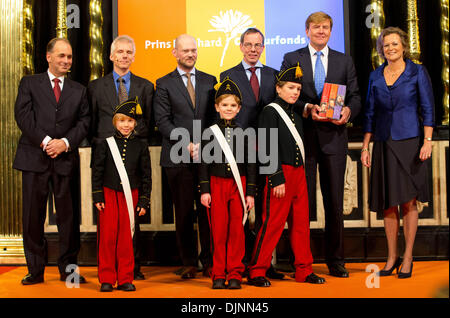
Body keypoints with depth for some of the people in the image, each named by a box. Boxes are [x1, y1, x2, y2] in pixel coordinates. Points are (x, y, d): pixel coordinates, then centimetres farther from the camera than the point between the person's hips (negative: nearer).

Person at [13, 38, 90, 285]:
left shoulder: (79, 91, 15)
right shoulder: (29, 83, 10)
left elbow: (84, 122, 6)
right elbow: (23, 115, -2)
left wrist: (65, 142, -11)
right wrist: (45, 141, -13)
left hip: (66, 159, 1)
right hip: (34, 158, -1)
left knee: (68, 216, 2)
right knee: (32, 216, 2)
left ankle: (68, 269, 13)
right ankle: (36, 270, 12)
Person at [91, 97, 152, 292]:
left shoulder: (140, 146, 4)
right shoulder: (105, 144, 2)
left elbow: (146, 175, 6)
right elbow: (97, 172, 5)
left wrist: (144, 202, 2)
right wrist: (97, 197, -1)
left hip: (130, 196, 0)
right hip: (109, 194, 0)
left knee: (126, 238, 4)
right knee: (107, 236, 0)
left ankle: (125, 279, 13)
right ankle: (107, 279, 11)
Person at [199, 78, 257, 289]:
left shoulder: (245, 133, 6)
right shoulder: (210, 131, 4)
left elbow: (251, 164, 7)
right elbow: (204, 163, 4)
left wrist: (250, 192, 2)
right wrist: (204, 190, -2)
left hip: (238, 185, 1)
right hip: (216, 185, 0)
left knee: (237, 230, 1)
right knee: (218, 231, 2)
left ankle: (235, 274, 10)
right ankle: (218, 274, 11)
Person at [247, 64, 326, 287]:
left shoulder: (296, 115, 17)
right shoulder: (270, 112, -7)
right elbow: (269, 148, -13)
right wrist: (277, 179, -18)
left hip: (298, 173, 8)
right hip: (280, 173, -8)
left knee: (301, 222, 10)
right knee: (273, 223, -6)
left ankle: (304, 270, 19)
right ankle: (257, 272, 3)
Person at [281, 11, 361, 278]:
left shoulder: (345, 61, 14)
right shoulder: (291, 59, 8)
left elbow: (355, 96, 10)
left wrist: (348, 111, -12)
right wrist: (307, 108, -16)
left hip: (334, 136, 2)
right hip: (302, 136, -1)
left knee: (335, 203, 5)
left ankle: (336, 261, 15)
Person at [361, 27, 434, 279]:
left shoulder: (418, 72, 2)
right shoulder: (376, 77, 11)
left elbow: (428, 109, -2)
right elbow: (370, 113, 12)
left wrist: (427, 141, -11)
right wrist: (365, 146, 7)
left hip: (409, 142, -3)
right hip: (384, 144, 3)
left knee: (408, 201, -2)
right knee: (387, 203, 5)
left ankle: (408, 257, 8)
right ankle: (392, 257, 16)